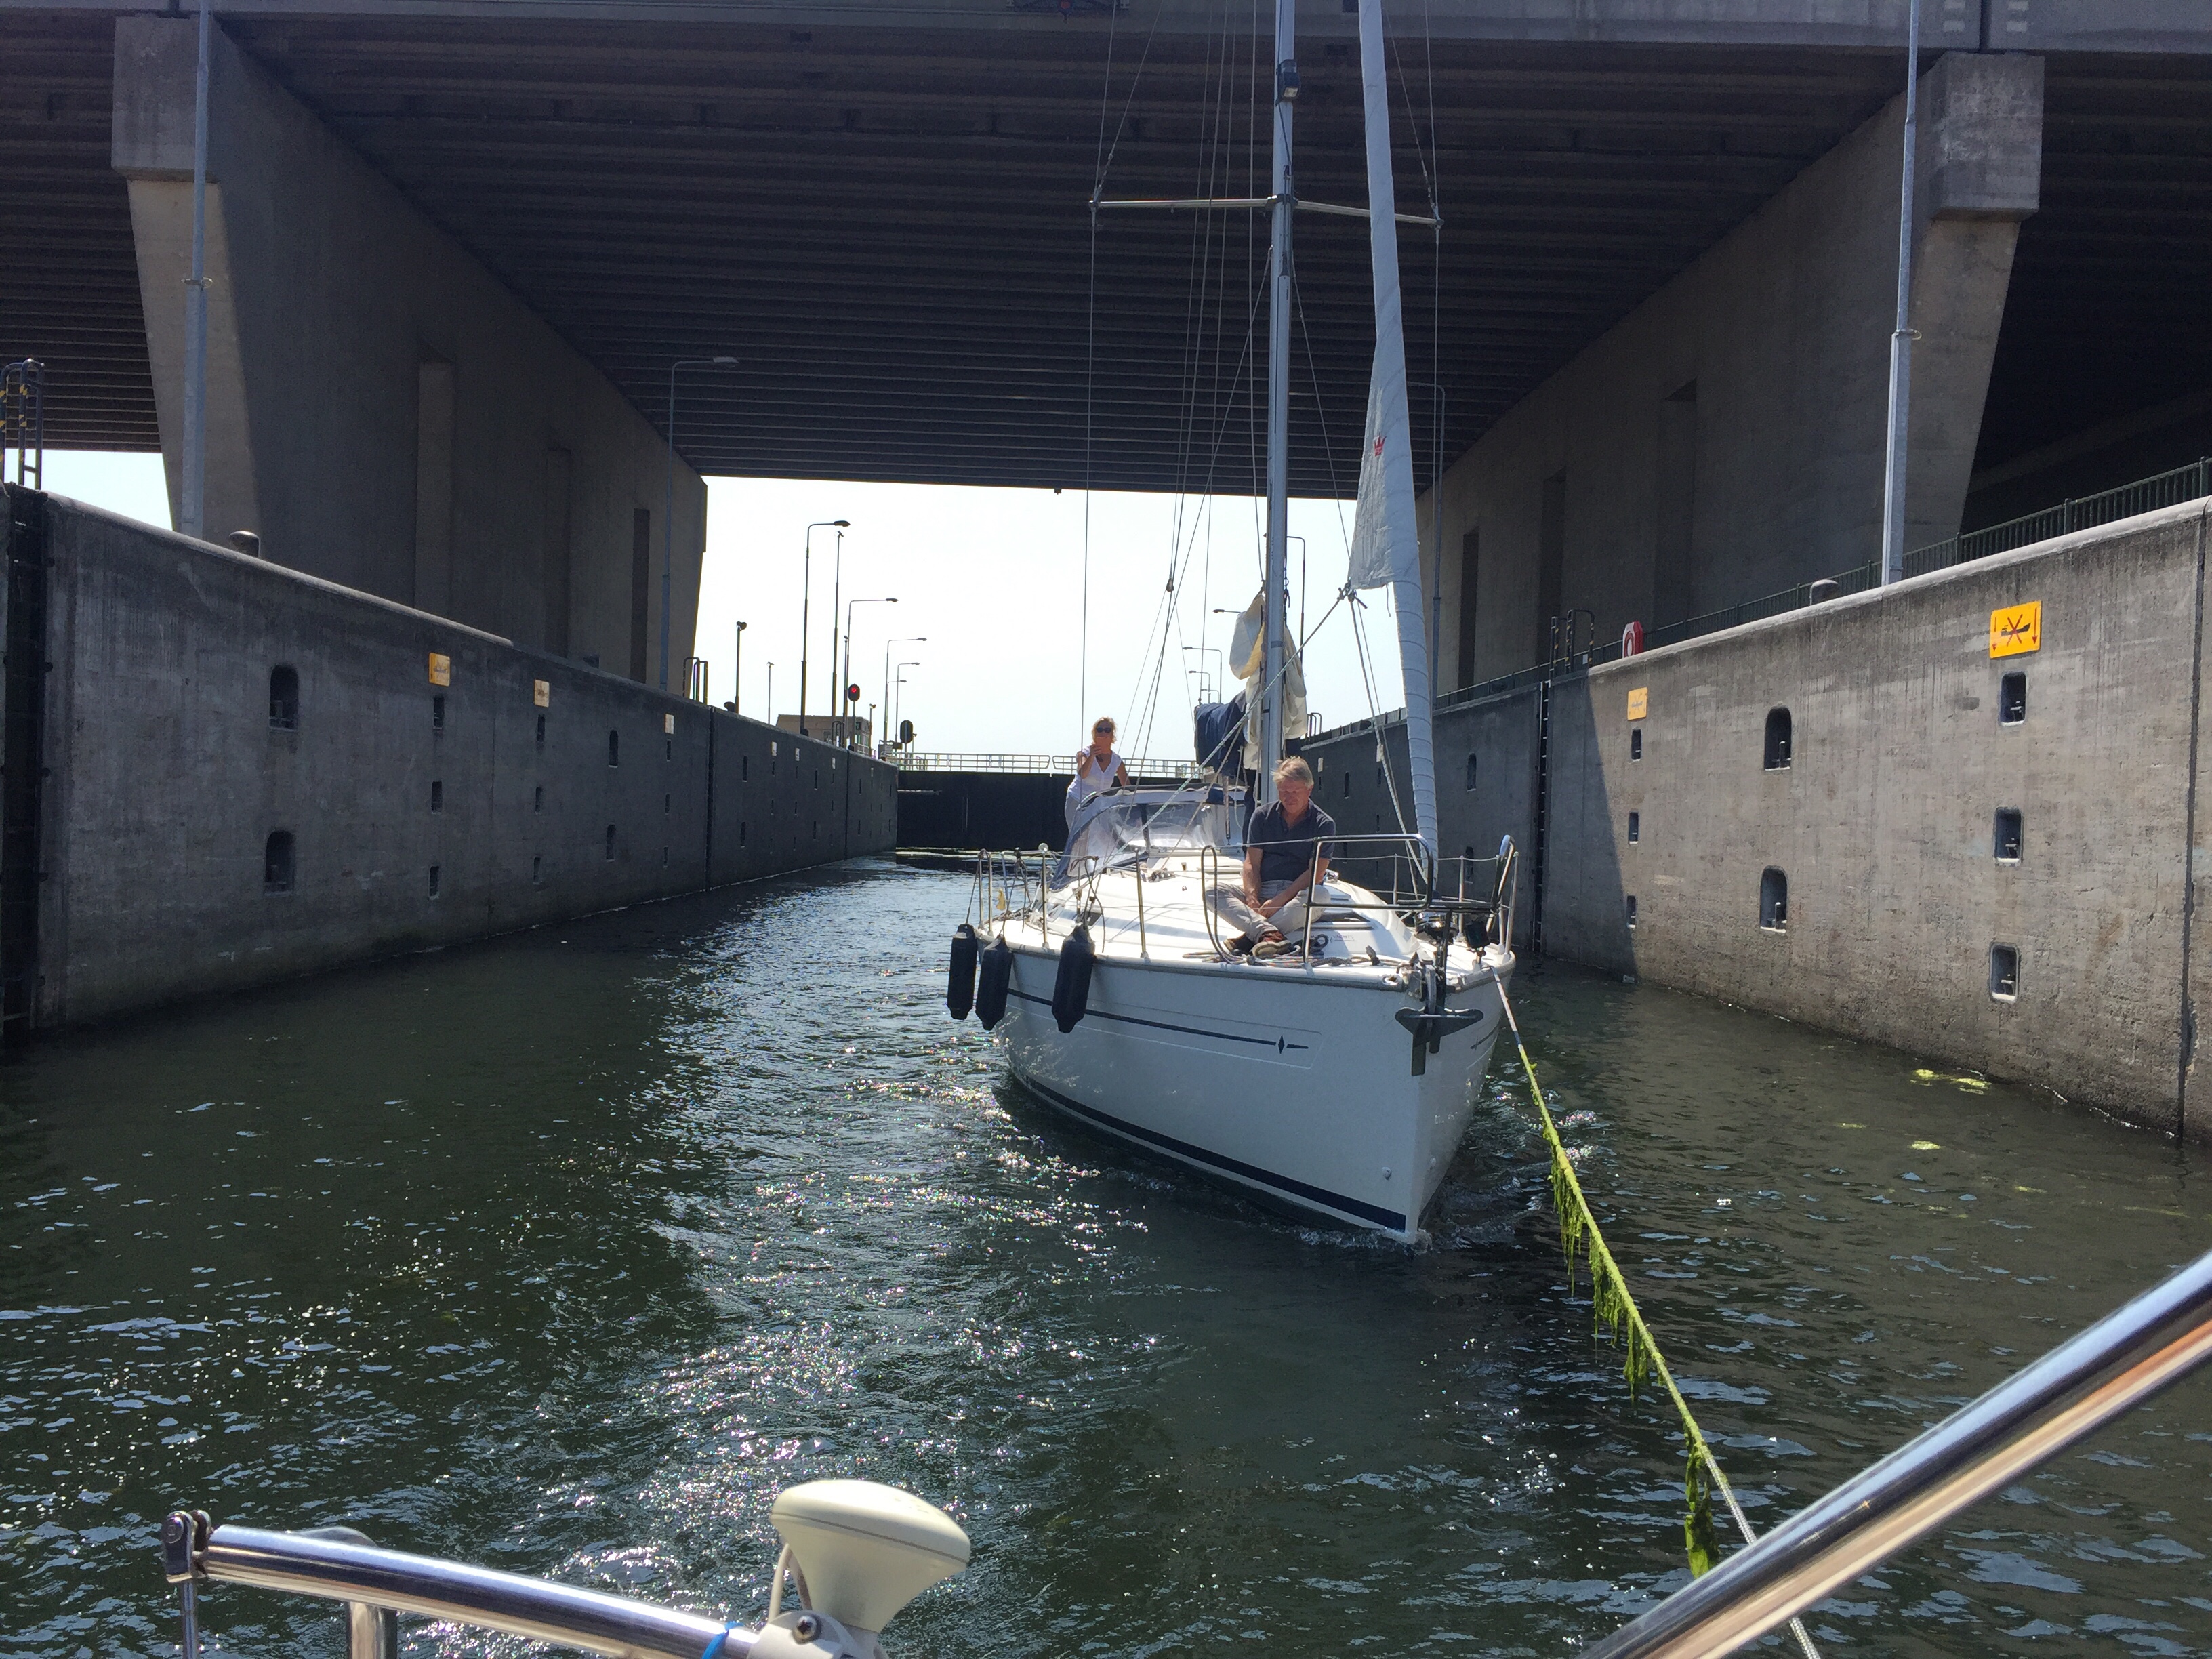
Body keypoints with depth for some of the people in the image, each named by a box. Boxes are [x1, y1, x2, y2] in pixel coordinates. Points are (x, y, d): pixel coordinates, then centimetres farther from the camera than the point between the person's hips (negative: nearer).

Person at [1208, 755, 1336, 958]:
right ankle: (1269, 934, -45)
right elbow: (1252, 863, 3)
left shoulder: (1324, 824, 2)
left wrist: (1280, 901, -21)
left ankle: (1251, 937, -40)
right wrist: (1252, 899, -17)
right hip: (1262, 889, 3)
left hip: (1298, 892, -2)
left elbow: (1316, 873, -9)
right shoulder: (1263, 816, 10)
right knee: (1213, 891, -22)